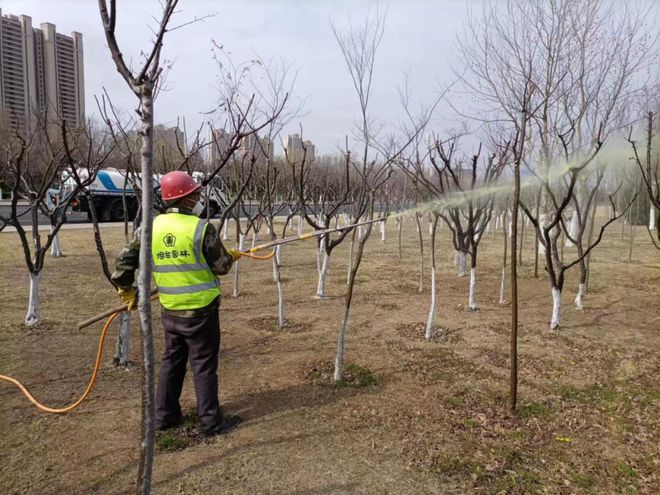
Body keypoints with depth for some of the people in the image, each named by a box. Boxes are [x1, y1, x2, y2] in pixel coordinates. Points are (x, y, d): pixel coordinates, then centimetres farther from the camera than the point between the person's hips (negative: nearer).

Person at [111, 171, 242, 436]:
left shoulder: (152, 227, 0)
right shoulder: (201, 228, -17)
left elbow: (125, 260, 5)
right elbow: (221, 266, -11)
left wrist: (126, 292, 17)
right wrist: (232, 256, 11)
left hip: (170, 310, 5)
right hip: (200, 309, -5)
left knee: (172, 360, 20)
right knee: (204, 365, 6)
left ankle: (165, 415, 32)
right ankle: (210, 421, 17)